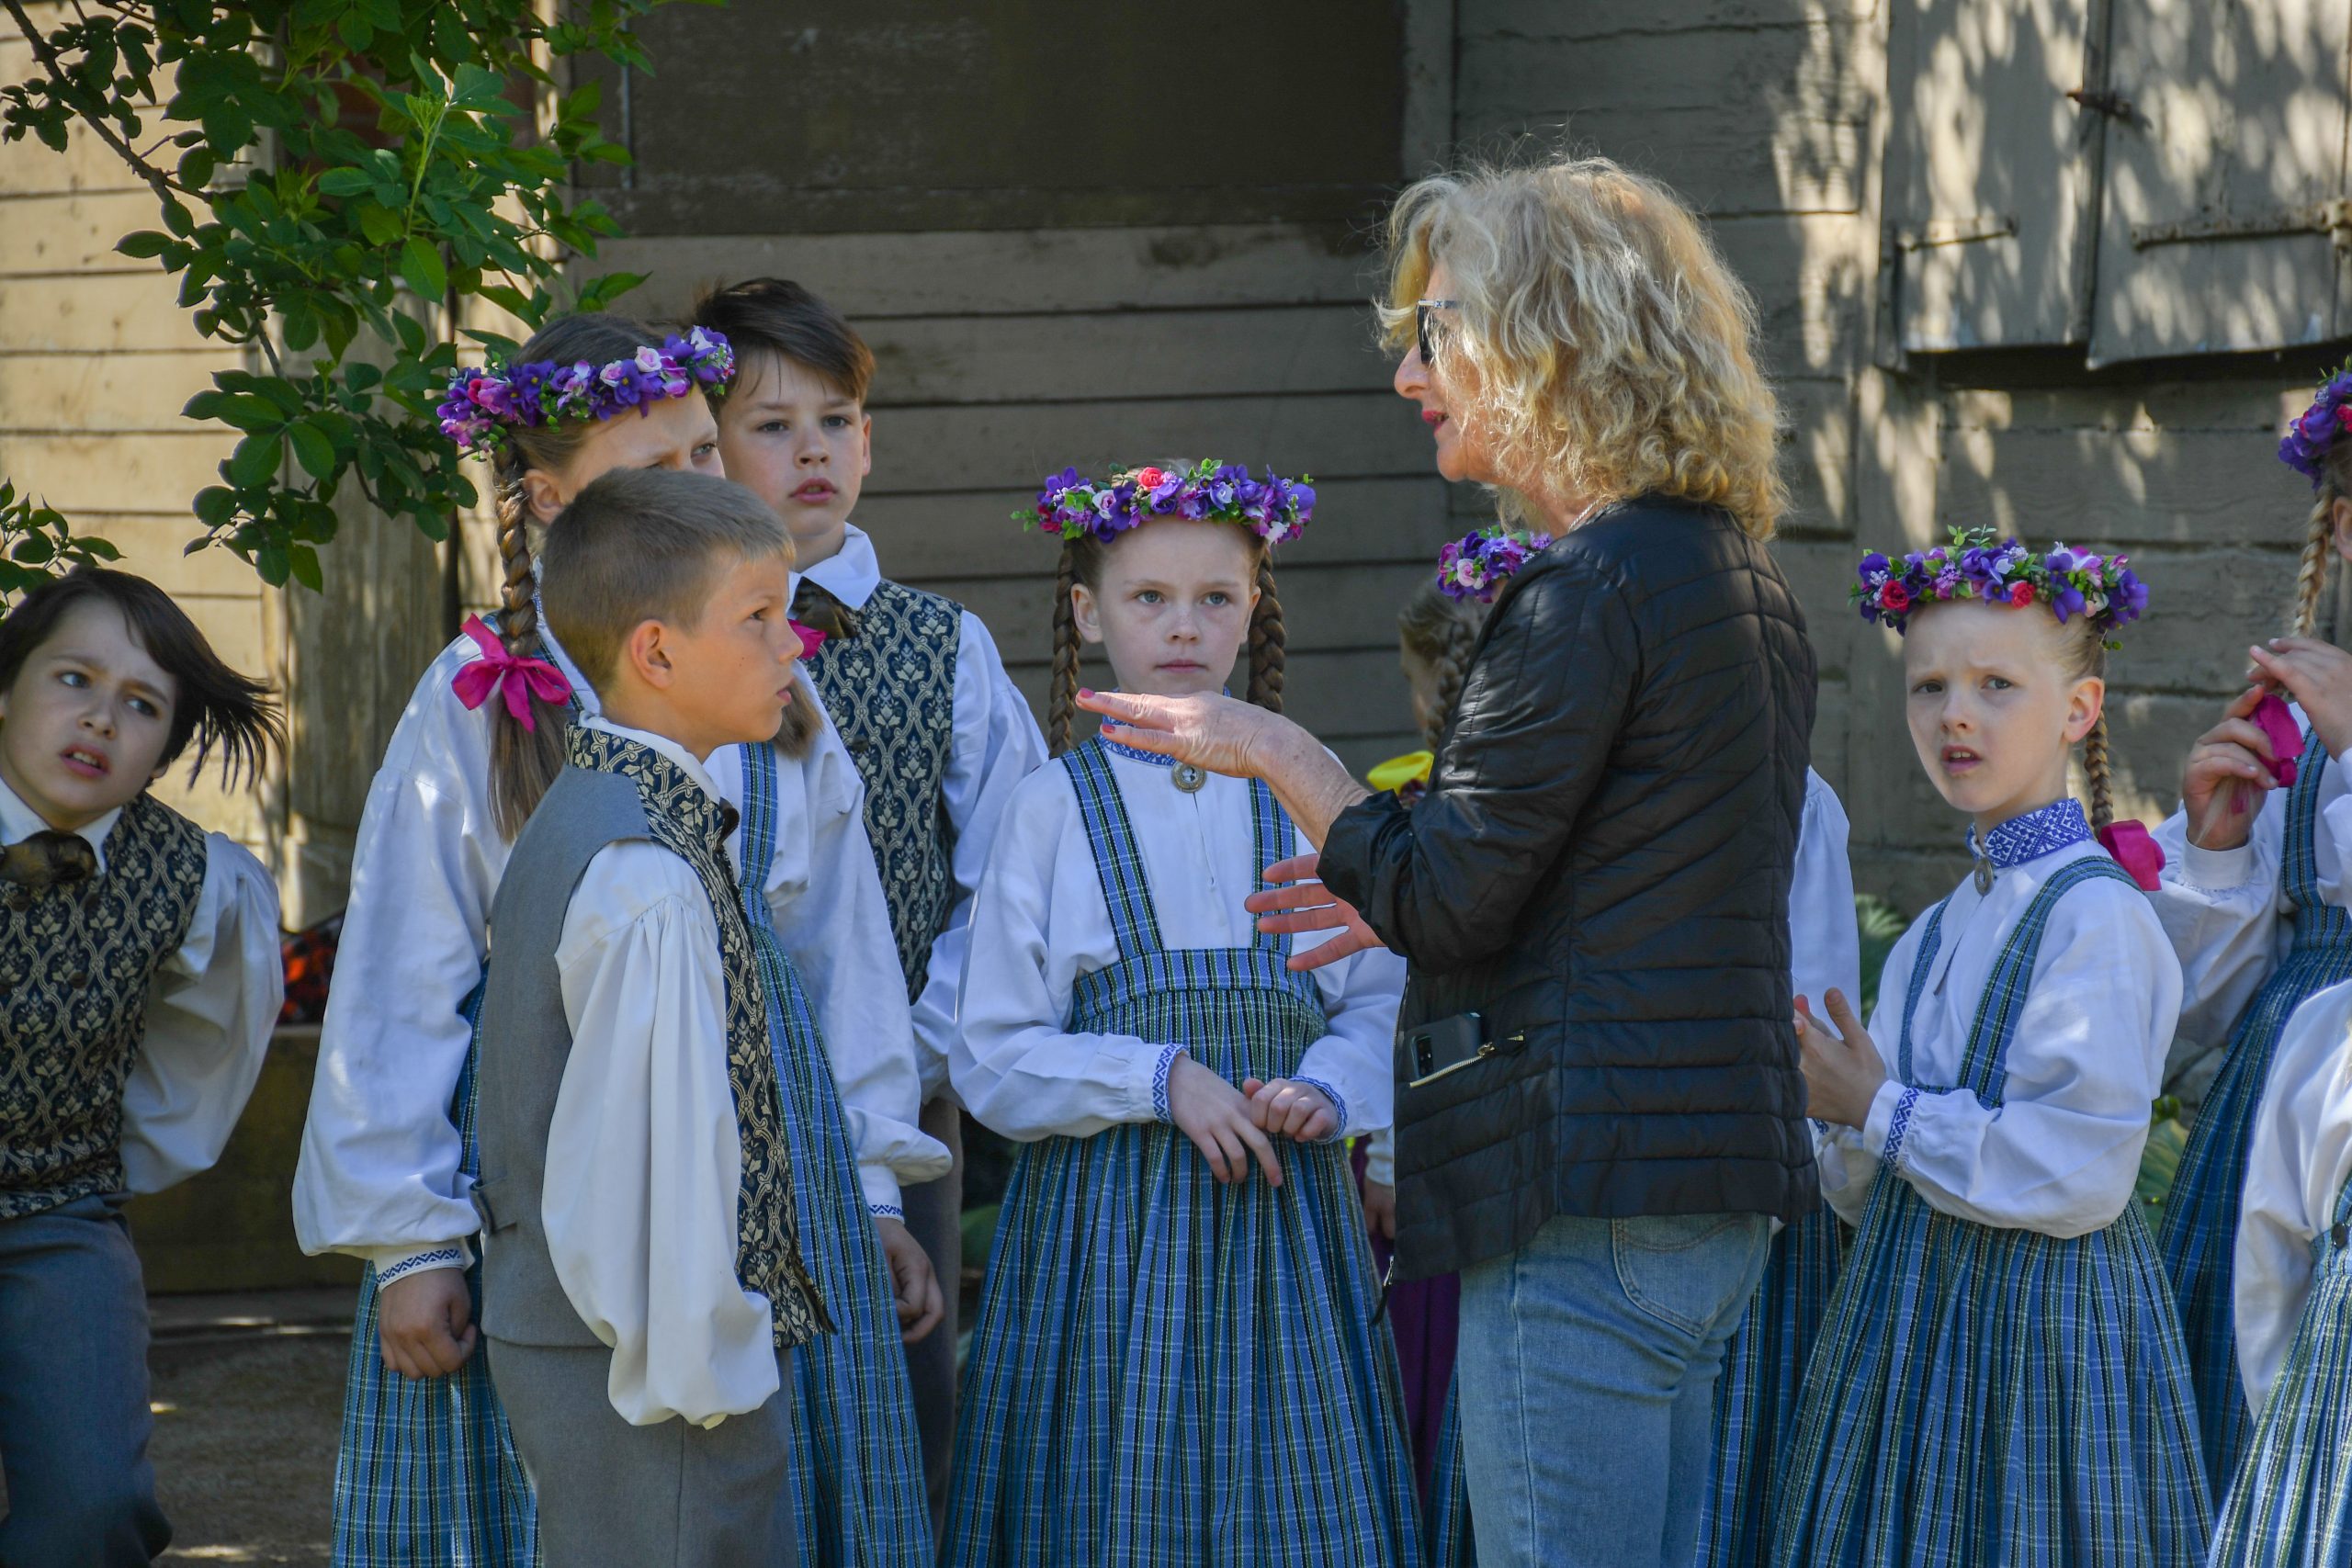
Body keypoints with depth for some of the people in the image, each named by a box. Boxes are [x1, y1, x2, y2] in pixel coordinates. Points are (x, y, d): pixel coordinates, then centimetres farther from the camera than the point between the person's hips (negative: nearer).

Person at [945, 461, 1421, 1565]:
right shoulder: (1053, 809, 2)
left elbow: (1378, 1002, 9)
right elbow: (994, 1062, -1)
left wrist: (1326, 1089, -11)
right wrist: (1162, 1078, -13)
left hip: (1283, 1217, 2)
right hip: (1107, 1218, -2)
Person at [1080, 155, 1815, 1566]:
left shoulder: (1590, 587, -15)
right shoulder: (1742, 575, 15)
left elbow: (1451, 896, -15)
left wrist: (1279, 755, 0)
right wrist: (1409, 898, 25)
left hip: (1590, 1190, -10)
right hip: (1719, 1183, 10)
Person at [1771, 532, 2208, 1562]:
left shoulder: (2097, 915, -11)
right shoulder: (1929, 939, 13)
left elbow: (2079, 1174, -20)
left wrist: (1880, 1111, -11)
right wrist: (1836, 1116, -7)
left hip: (2044, 1315, -7)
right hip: (1912, 1328, 7)